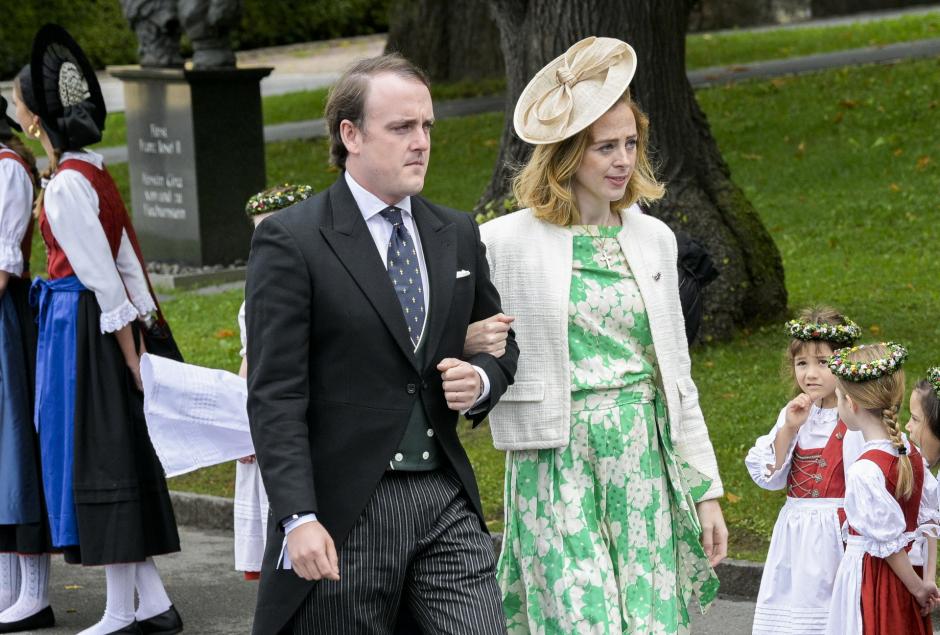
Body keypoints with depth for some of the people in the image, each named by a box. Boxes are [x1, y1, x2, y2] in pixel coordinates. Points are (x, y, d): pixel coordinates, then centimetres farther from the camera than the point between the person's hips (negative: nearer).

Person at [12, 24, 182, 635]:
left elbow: (103, 274, -17)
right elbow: (126, 260, 12)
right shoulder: (93, 171, 11)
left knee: (94, 453, -3)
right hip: (102, 325, 9)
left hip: (79, 325, -9)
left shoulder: (66, 186, -17)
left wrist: (127, 349, -14)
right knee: (119, 452, 12)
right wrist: (138, 335, 13)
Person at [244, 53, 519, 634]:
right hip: (345, 514, -4)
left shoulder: (459, 234, 12)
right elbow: (275, 396, -11)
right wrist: (297, 518, -20)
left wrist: (481, 380, -1)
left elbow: (502, 344, 24)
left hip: (447, 500, 5)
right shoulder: (290, 241, -6)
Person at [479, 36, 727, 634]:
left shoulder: (653, 239, 10)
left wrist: (705, 489, 11)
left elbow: (676, 374, 13)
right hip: (558, 465, -4)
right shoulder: (508, 241, -3)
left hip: (645, 460, 4)